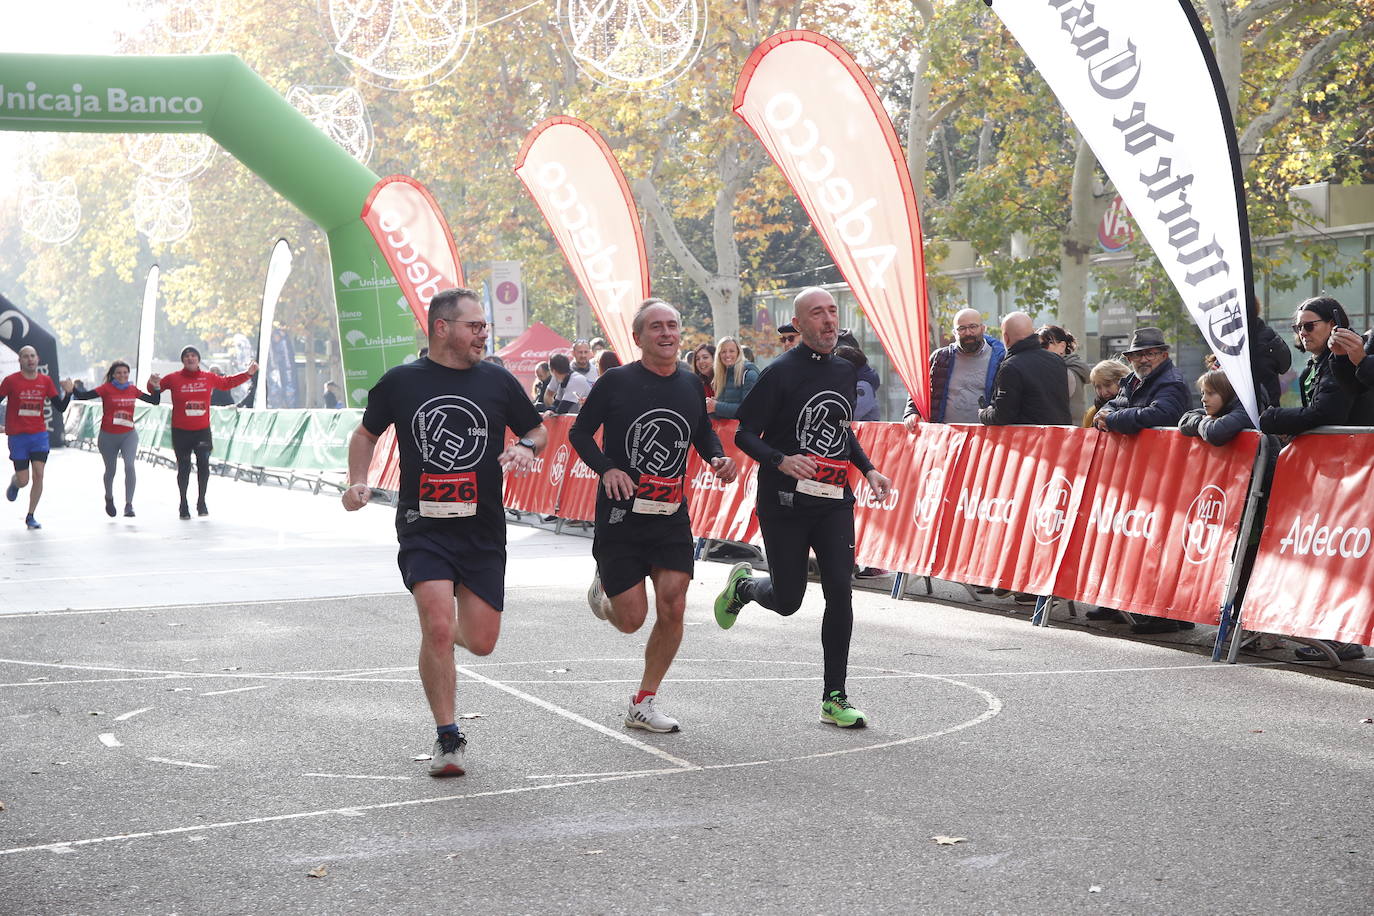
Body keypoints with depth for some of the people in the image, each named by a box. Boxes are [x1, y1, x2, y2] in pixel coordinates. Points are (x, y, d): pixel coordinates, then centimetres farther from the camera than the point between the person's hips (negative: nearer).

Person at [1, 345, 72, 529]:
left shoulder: (46, 380, 3)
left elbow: (60, 408, 6)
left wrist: (67, 392, -11)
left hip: (39, 435, 2)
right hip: (17, 436, -2)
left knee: (39, 475, -11)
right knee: (23, 481, -1)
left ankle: (30, 517, 2)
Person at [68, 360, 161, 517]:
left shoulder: (133, 389, 2)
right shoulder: (106, 389, -8)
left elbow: (154, 401, 10)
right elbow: (84, 396, -17)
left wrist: (156, 387, -4)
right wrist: (73, 390, -33)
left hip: (129, 435, 1)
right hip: (108, 436, -1)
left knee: (129, 465, -20)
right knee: (110, 470, 14)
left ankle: (129, 504, -18)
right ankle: (109, 498, 43)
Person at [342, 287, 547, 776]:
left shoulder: (497, 381, 5)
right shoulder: (400, 382, 2)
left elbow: (538, 430, 17)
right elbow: (366, 433, 17)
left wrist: (525, 448, -6)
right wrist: (358, 482, 1)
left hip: (483, 530, 2)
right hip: (422, 528, -2)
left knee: (481, 642, 1)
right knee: (438, 629, -18)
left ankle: (445, 631, 40)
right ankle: (448, 739, -2)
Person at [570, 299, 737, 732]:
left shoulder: (691, 384, 6)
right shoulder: (616, 381, -7)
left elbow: (704, 433, 22)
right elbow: (580, 432, 0)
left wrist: (718, 458, 0)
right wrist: (606, 469, -17)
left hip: (672, 518, 4)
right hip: (620, 517, -4)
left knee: (672, 609, -6)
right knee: (632, 619, -2)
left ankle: (643, 704, 11)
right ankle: (604, 588, 36)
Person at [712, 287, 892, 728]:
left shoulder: (844, 371, 10)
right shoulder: (781, 372, -10)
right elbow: (744, 433, -9)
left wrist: (868, 469, 11)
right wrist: (781, 461, -26)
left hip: (834, 501, 4)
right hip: (784, 504, -4)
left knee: (840, 592, -8)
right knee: (787, 600, 4)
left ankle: (834, 699, 1)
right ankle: (742, 584, 40)